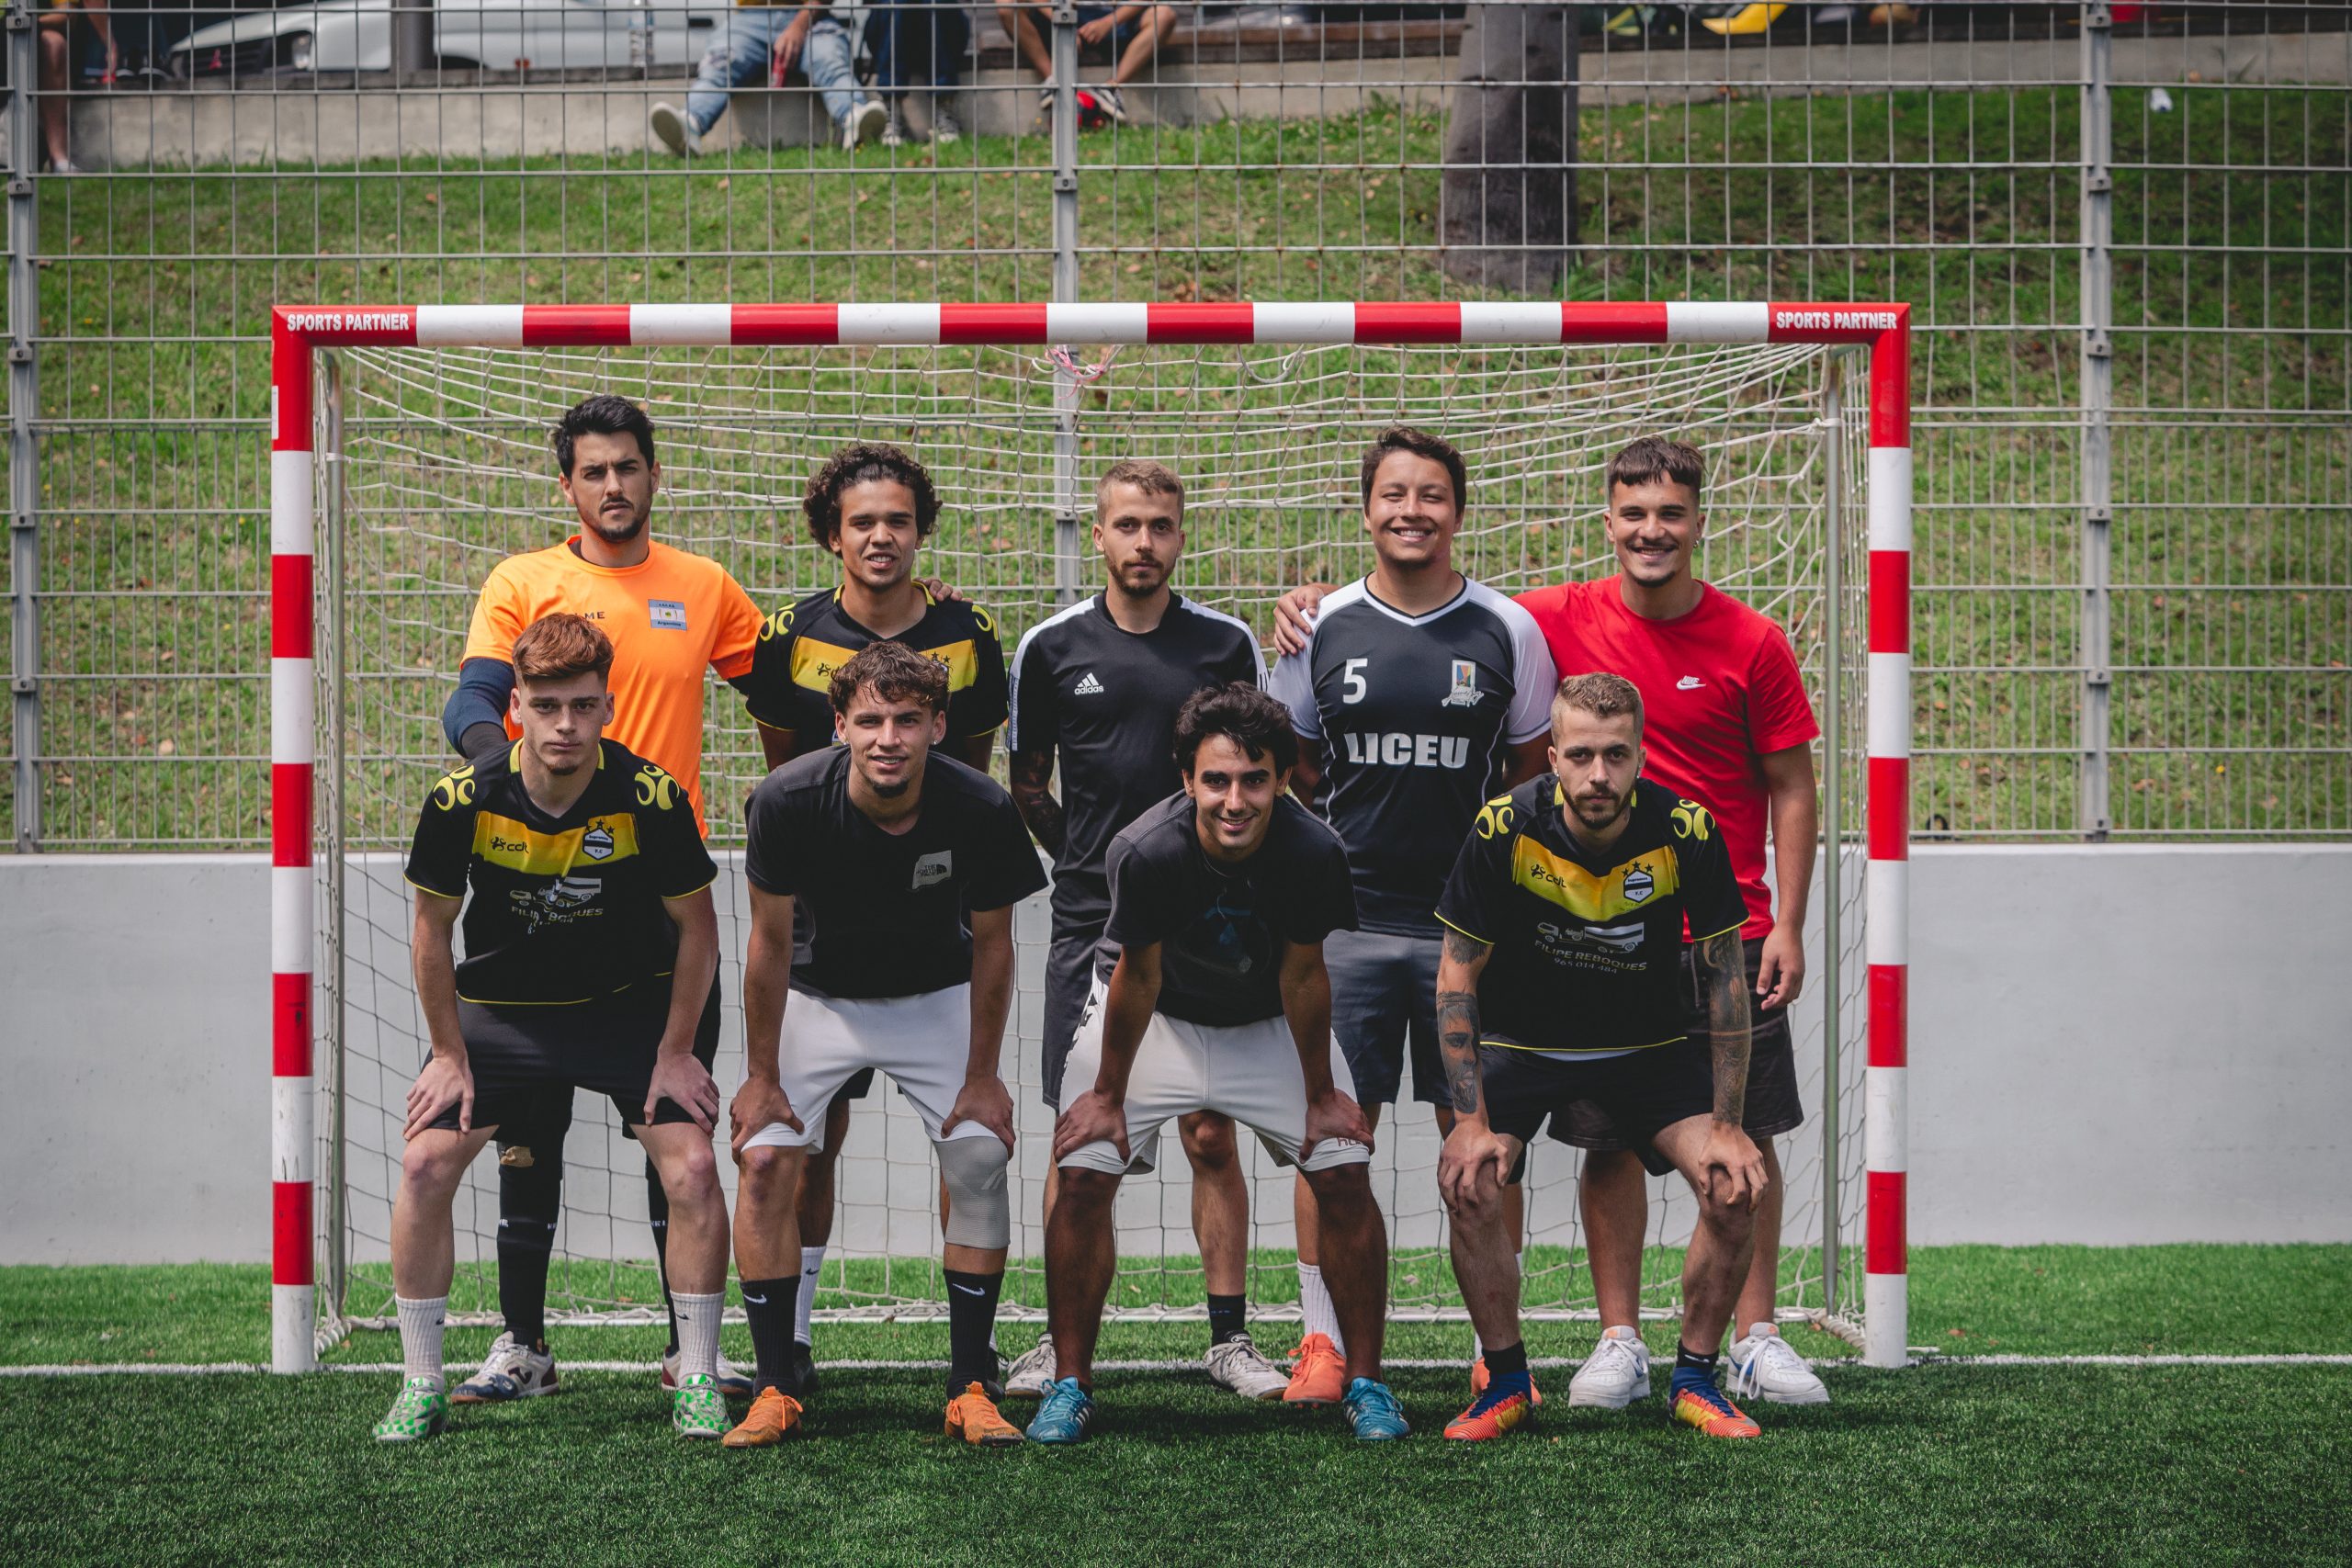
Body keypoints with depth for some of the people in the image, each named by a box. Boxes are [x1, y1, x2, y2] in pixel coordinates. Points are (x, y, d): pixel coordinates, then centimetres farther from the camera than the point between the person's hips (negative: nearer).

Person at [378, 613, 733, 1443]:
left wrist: (676, 1052, -8)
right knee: (425, 1164, -11)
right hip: (500, 1007, 1)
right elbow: (433, 923, -4)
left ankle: (697, 1383, 1)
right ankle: (420, 1387, 4)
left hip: (632, 1006, -1)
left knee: (693, 1167, -15)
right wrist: (449, 1054, -3)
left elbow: (696, 922, -9)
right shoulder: (465, 799, -21)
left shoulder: (650, 796, -23)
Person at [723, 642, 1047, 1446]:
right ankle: (774, 1389, -5)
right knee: (764, 1158, -14)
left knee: (981, 1159, -14)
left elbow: (991, 943, -11)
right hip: (819, 996, 0)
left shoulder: (980, 810, -27)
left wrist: (982, 1075, -8)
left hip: (937, 997, 0)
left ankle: (972, 1388, -4)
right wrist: (762, 1075, -10)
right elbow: (771, 941, -15)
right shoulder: (787, 801, -28)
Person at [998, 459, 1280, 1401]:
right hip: (1089, 927, 0)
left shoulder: (1227, 644, 4)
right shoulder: (1053, 646, 4)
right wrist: (1089, 859, 8)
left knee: (1211, 1137, 1)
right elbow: (1028, 784, 13)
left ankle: (1230, 1337, 9)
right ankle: (1063, 1339, 11)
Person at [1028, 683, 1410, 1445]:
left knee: (1345, 1174, -9)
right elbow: (1138, 978, -20)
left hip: (1270, 1024, 1)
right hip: (1156, 1018, -1)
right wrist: (1108, 1094, -9)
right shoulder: (1146, 852, -35)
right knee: (1083, 1174, -13)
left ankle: (1365, 1382, 6)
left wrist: (1320, 1095, -5)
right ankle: (1069, 1385, 1)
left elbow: (1301, 975, -15)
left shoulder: (1313, 852, -31)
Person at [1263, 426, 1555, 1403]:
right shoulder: (1322, 629, 5)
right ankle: (1324, 1339, 8)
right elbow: (1287, 769, 14)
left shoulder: (1508, 632, 3)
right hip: (1347, 920, 1)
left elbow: (1537, 775, 10)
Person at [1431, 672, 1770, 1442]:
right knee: (1466, 1181, -23)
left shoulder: (1685, 831, -22)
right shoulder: (1505, 829, -24)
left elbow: (1724, 980, -11)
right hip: (1521, 1040, -1)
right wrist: (1472, 1119, -19)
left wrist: (1726, 1127, -13)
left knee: (1734, 1188, -17)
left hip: (1652, 1045, 1)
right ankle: (1506, 1383, -3)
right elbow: (1457, 979, -13)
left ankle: (1695, 1381, 5)